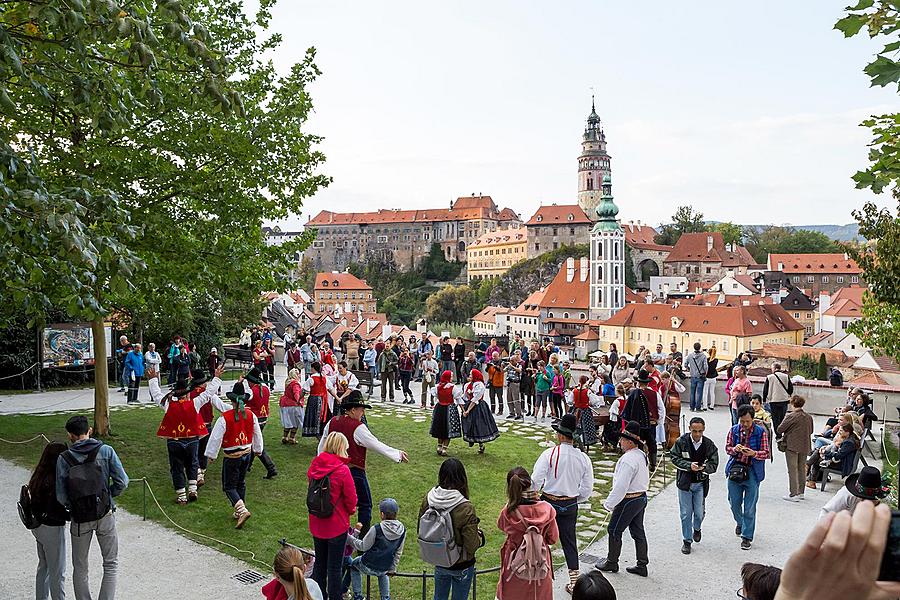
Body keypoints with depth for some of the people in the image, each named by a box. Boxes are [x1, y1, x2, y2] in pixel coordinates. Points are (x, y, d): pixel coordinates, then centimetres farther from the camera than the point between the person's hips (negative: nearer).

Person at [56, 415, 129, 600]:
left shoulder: (64, 459, -7)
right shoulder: (106, 451, -7)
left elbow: (61, 497, -8)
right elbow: (122, 482, -10)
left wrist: (73, 506, 11)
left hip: (80, 520, 1)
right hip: (105, 515, 0)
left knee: (80, 569, 18)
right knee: (111, 565, 13)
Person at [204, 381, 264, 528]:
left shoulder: (225, 417, -19)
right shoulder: (251, 415, -4)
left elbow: (216, 437, -13)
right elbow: (257, 434, 9)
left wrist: (211, 454, 2)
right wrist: (258, 449, 25)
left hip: (232, 457, -5)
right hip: (247, 454, 5)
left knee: (229, 487, 4)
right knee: (241, 483, 20)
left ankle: (242, 510, -15)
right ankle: (238, 512, 27)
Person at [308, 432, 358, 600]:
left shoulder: (314, 465, -6)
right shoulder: (342, 470, -22)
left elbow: (311, 489, 7)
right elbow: (351, 499, -13)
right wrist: (351, 510, 8)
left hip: (316, 524, 5)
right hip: (337, 525, -5)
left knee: (319, 562, 21)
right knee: (335, 566, 9)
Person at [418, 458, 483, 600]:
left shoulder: (428, 499, -17)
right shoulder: (465, 509, -30)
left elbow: (421, 529, -2)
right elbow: (472, 546, -23)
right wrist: (479, 535, -2)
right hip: (461, 567, -4)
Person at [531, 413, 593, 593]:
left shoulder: (550, 454, -18)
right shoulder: (583, 458, -5)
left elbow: (535, 481, -19)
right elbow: (587, 490, 1)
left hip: (549, 502, -4)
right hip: (571, 505, 4)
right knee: (569, 542, 16)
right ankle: (574, 582, 24)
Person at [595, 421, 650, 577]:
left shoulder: (628, 459, -26)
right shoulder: (642, 455, 4)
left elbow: (621, 485, -27)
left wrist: (609, 503, -18)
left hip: (628, 501, -9)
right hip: (642, 497, 9)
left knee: (614, 531, 7)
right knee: (638, 532, 17)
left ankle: (612, 563, 21)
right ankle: (642, 565, 25)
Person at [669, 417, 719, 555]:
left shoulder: (709, 444, -8)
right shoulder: (681, 441, -10)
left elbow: (714, 464, -4)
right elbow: (674, 458, -6)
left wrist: (703, 468, -24)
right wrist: (689, 465, -20)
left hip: (701, 483, 1)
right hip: (684, 482, -1)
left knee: (699, 512, 6)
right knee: (686, 513, 4)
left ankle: (697, 528, 41)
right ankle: (687, 540, 21)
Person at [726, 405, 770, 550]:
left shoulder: (761, 432, -8)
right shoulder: (734, 430, 0)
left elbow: (766, 453, -7)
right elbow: (727, 448, 6)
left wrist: (753, 453, -26)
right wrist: (734, 449, -17)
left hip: (752, 472, -3)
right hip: (735, 470, 3)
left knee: (749, 507, 0)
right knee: (734, 502, 15)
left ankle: (747, 536, 12)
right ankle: (740, 523, 45)